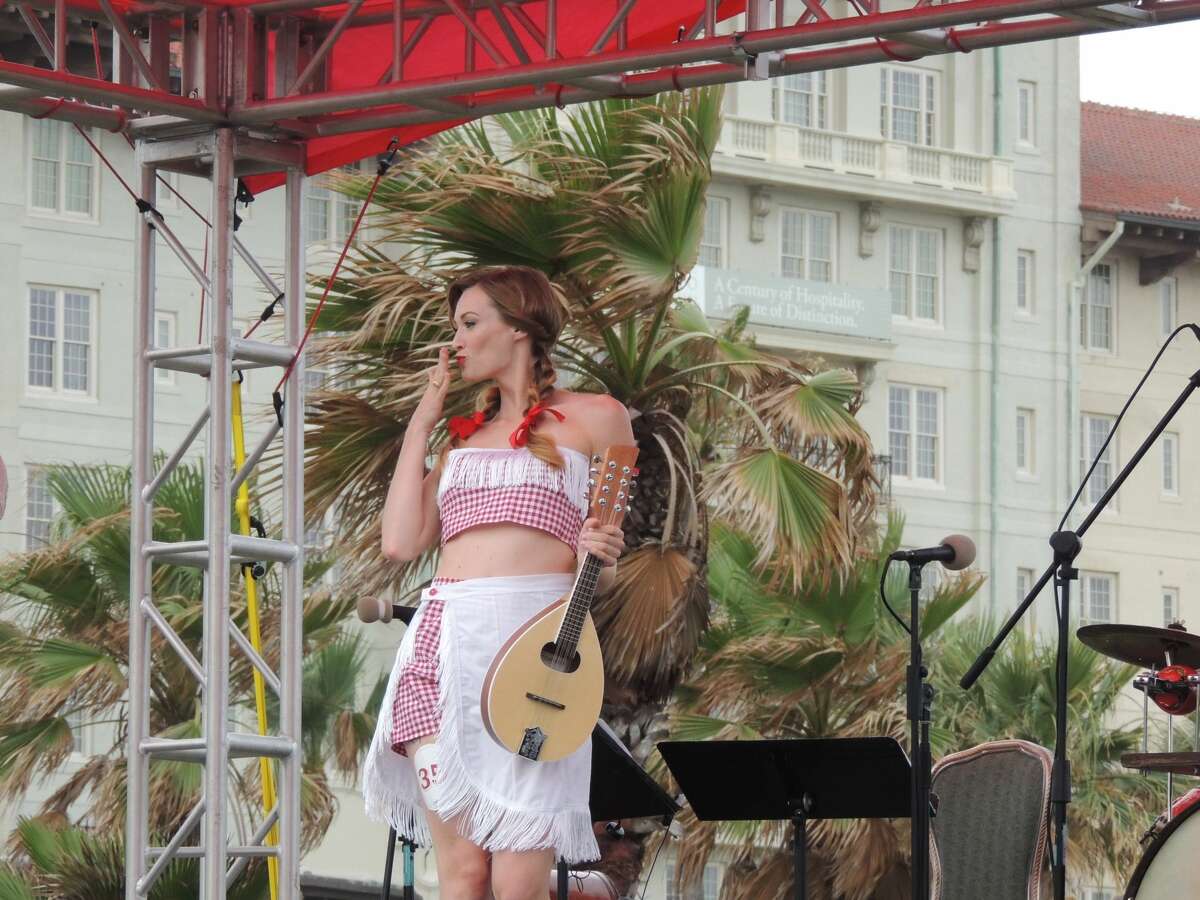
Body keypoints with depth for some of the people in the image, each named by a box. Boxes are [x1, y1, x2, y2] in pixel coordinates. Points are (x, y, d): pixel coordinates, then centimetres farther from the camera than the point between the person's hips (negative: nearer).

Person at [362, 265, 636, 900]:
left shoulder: (594, 418, 12)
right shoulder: (464, 436, 25)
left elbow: (607, 572, 12)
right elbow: (401, 542, 11)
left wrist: (598, 559, -12)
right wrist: (421, 421, 18)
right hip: (442, 647, 4)